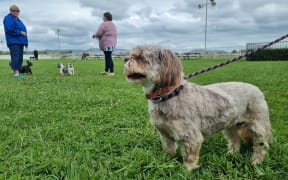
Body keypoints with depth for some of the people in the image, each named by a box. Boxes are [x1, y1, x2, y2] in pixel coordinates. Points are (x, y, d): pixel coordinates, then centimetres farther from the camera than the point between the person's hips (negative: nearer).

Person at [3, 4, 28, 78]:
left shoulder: (17, 19, 24)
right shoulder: (8, 18, -3)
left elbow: (23, 29, 24)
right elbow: (9, 29, -17)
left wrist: (25, 42, 15)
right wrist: (20, 32, -16)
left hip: (20, 41, 9)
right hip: (13, 41, -9)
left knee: (20, 57, 5)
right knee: (15, 57, -14)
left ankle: (17, 72, 8)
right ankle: (15, 72, -16)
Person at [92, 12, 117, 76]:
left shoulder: (104, 24, -10)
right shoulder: (113, 24, 17)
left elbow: (99, 33, -13)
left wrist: (94, 35, 9)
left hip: (106, 44, -9)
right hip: (112, 43, 9)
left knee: (108, 57, -10)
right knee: (107, 57, 15)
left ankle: (112, 72, -12)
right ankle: (106, 71, 23)